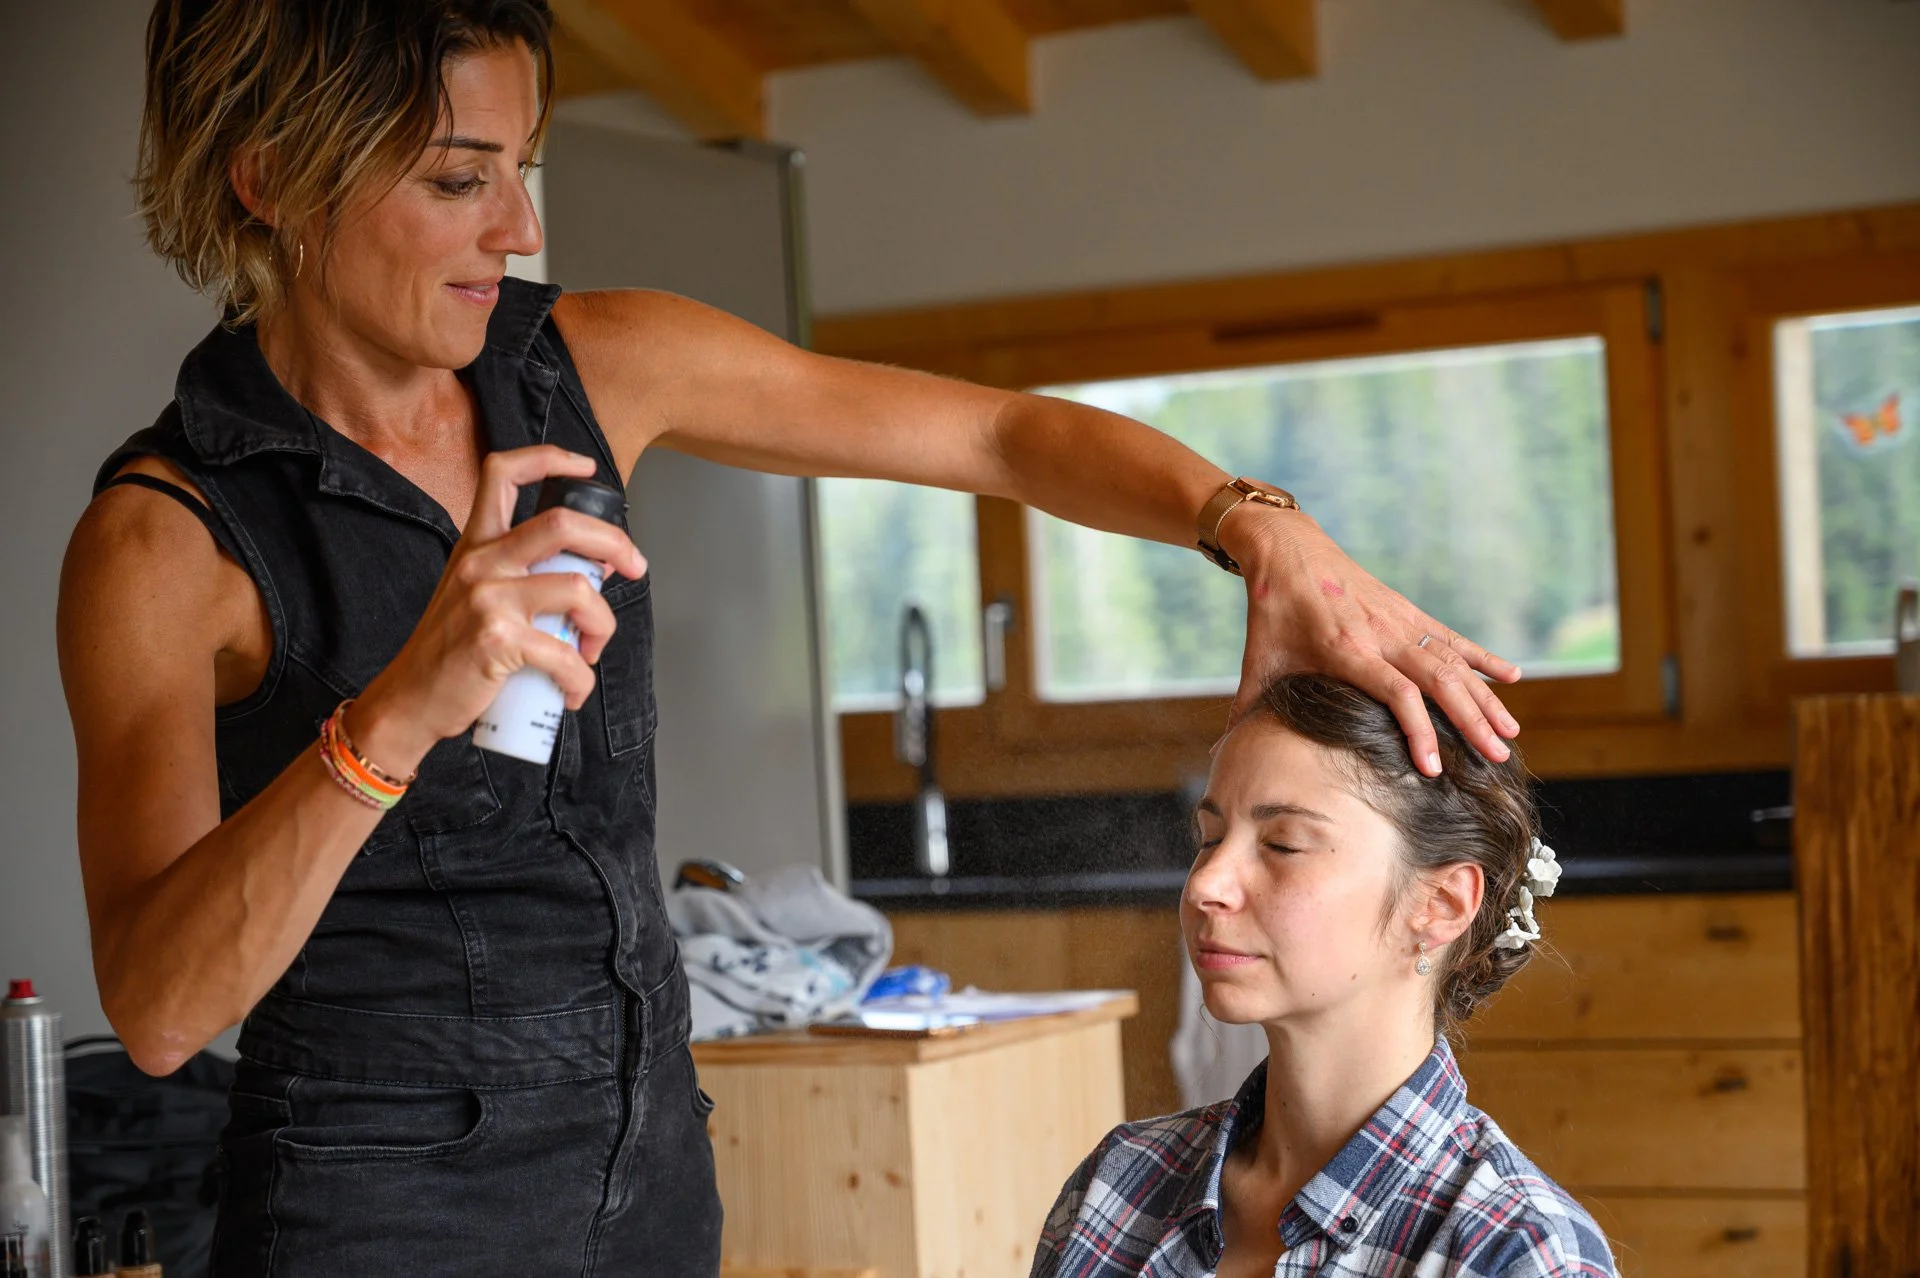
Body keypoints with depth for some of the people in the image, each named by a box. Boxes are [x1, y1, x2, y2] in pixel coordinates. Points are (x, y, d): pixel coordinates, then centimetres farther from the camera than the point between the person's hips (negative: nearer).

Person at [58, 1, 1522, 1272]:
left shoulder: (592, 367, -2)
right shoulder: (167, 536, -16)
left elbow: (1005, 435, 1)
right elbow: (157, 1006, -27)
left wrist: (1267, 533, -16)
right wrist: (393, 717, -41)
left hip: (649, 1155, 5)